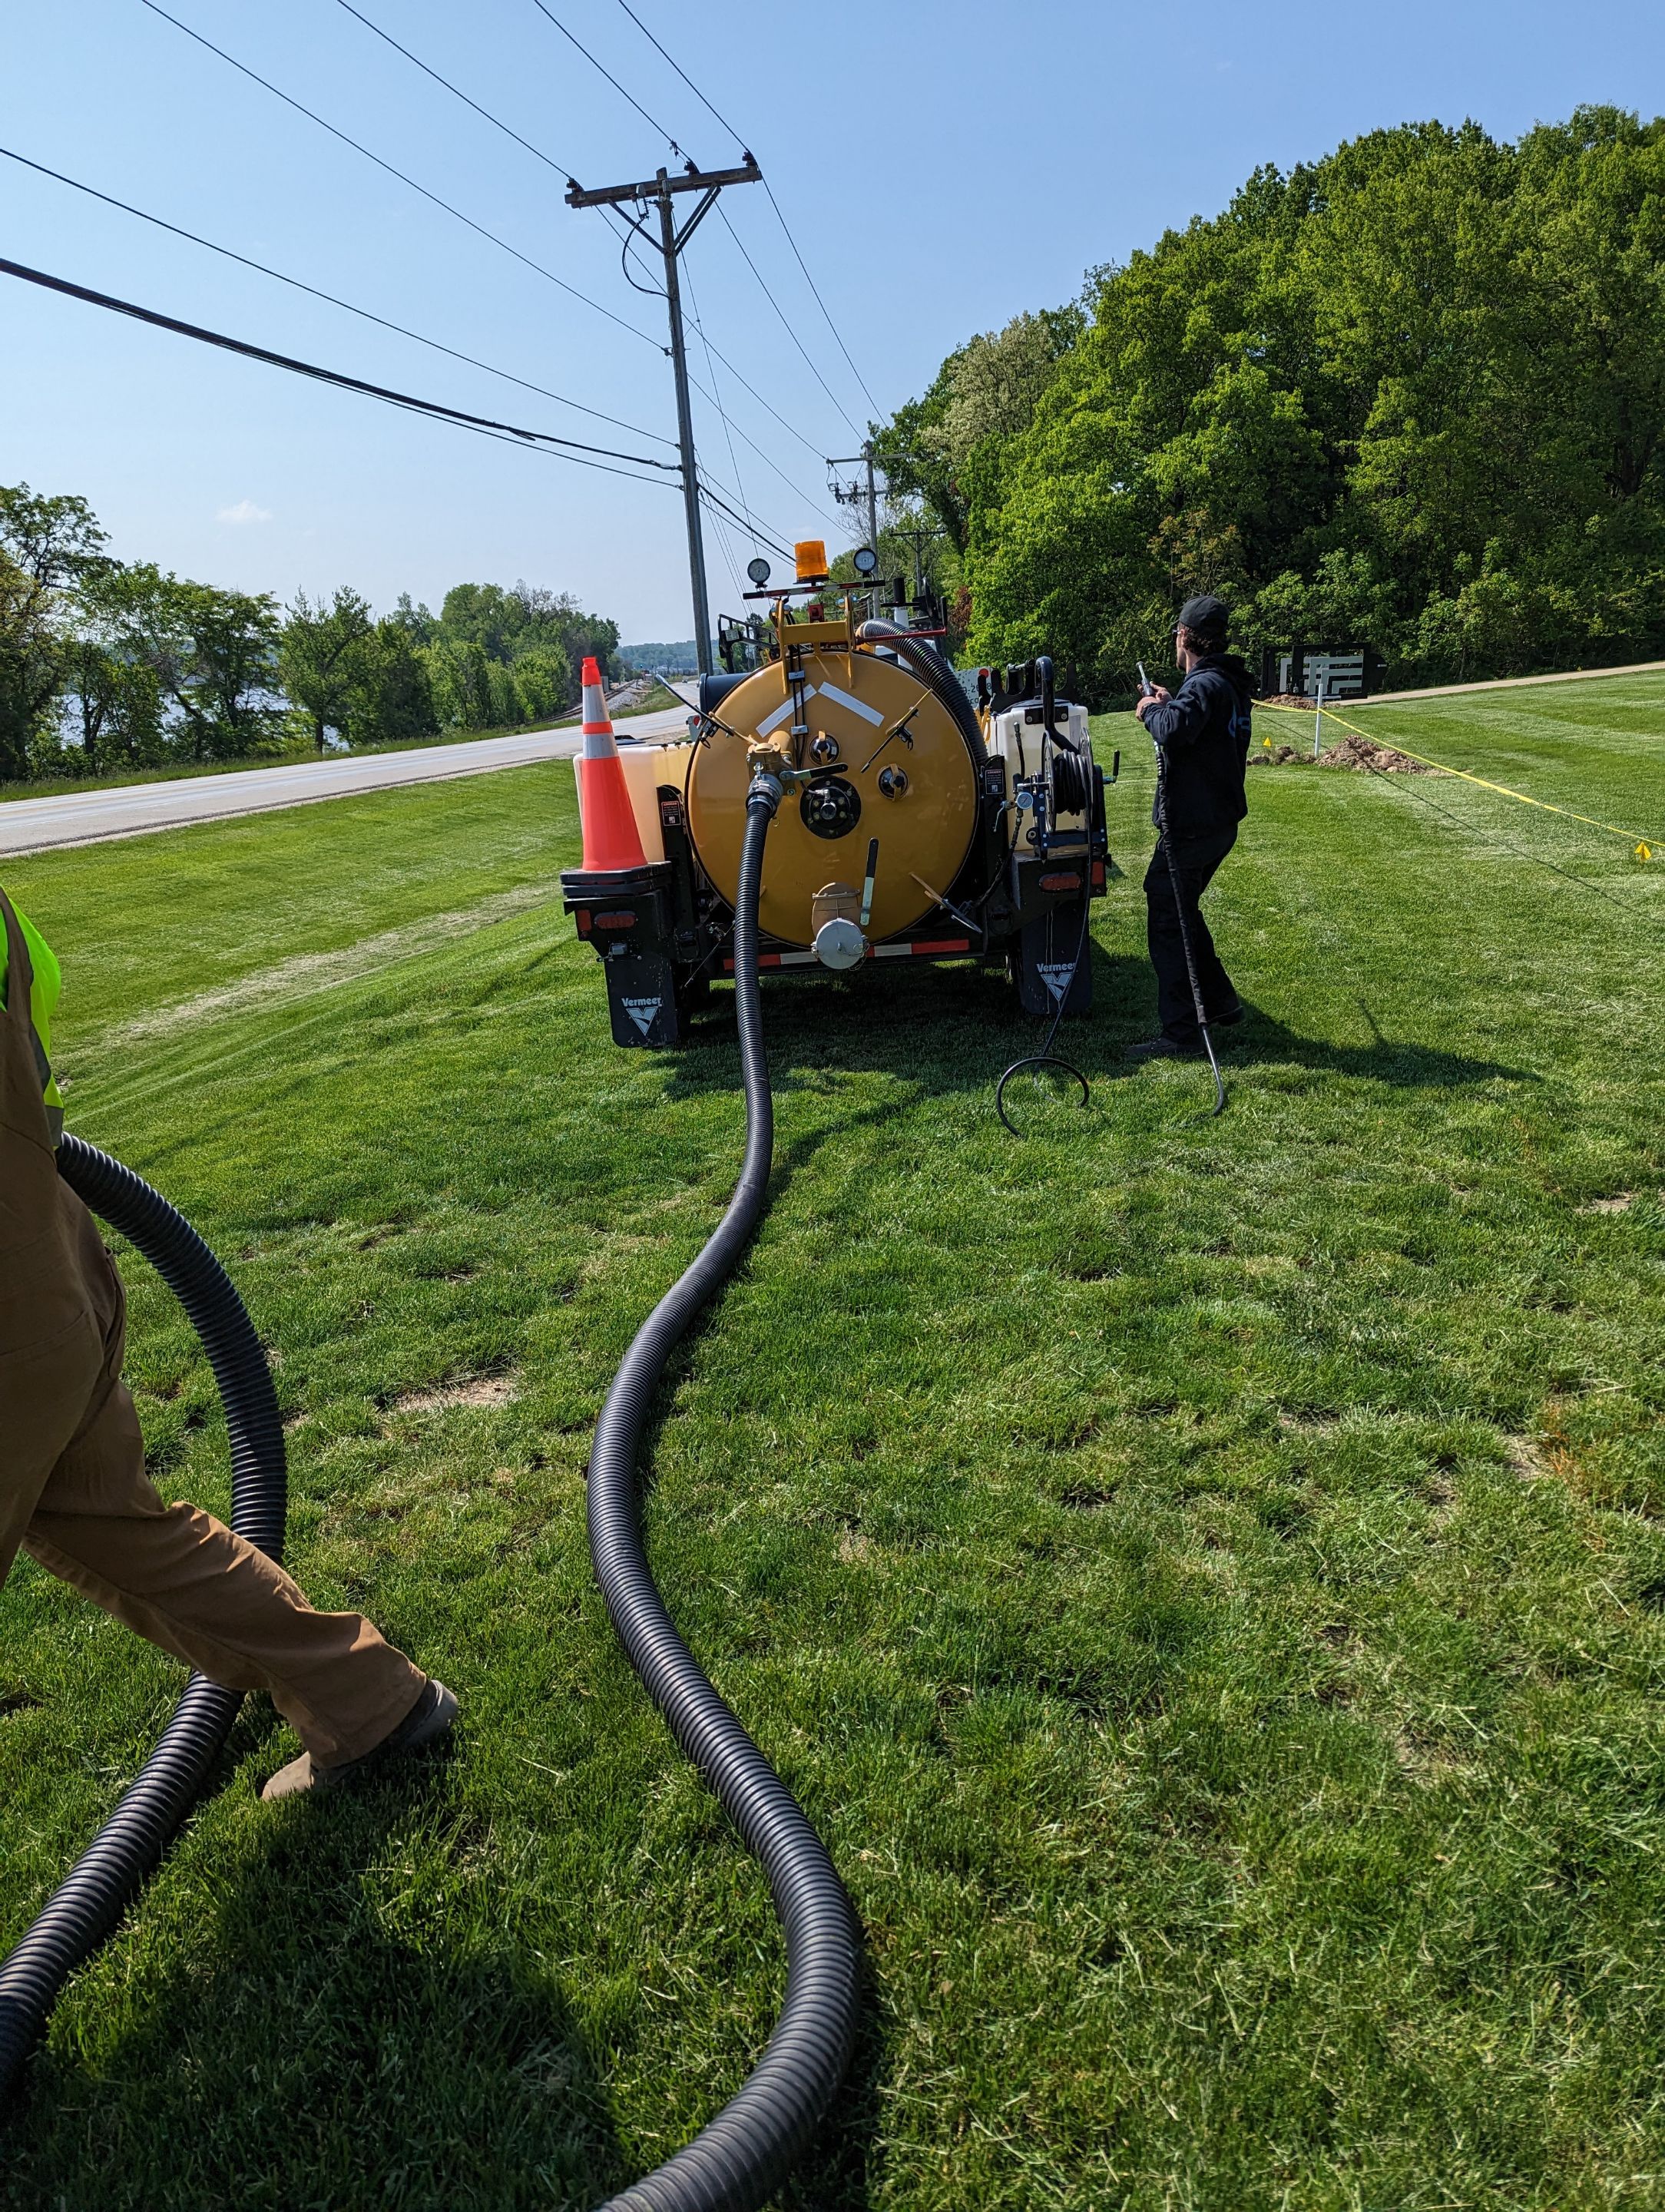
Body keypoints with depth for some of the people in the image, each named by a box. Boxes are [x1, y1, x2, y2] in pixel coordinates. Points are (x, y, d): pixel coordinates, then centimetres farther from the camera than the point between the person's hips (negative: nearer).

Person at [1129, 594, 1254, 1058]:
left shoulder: (1206, 685, -18)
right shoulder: (1231, 684, 14)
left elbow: (1175, 730, -36)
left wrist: (1151, 710, -16)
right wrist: (1169, 704, 17)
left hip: (1190, 826, -10)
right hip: (1220, 823, 10)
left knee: (1167, 923, -6)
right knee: (1183, 912, 23)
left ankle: (1180, 1034, -6)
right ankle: (1220, 1002, 30)